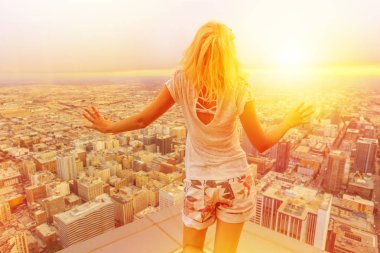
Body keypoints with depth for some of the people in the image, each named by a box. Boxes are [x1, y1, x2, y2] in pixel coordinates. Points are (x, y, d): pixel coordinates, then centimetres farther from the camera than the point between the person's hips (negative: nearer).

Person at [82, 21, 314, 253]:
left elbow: (142, 120, -6)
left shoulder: (181, 81, -15)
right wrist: (289, 122, 7)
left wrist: (109, 127, 12)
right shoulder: (239, 89, -17)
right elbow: (261, 144, -12)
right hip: (235, 181, 0)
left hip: (199, 182, 0)